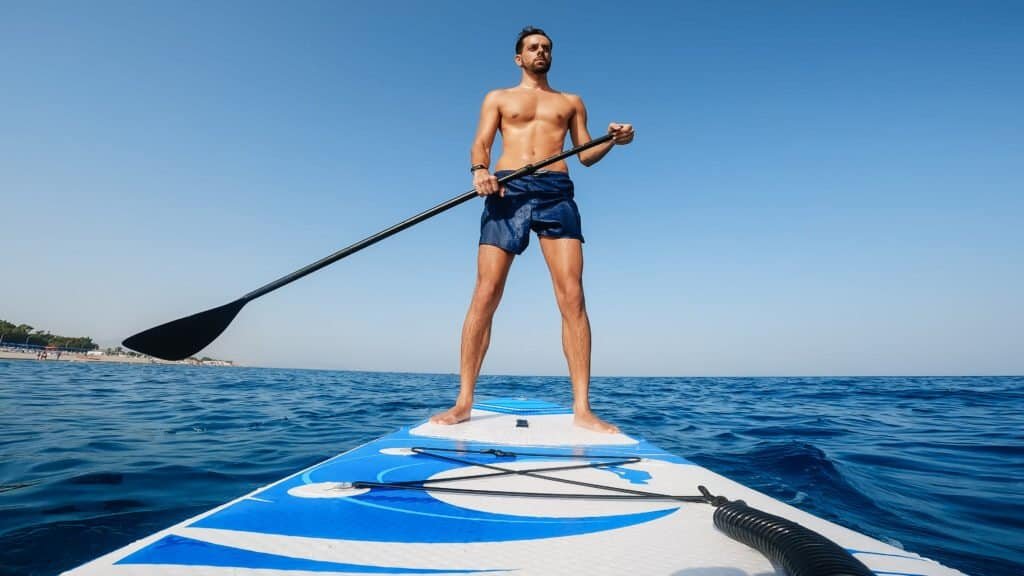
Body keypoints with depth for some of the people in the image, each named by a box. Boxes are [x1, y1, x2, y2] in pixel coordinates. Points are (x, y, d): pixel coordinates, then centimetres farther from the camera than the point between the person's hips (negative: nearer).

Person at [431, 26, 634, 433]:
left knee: (572, 296, -13)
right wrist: (479, 169, -14)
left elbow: (585, 155, 20)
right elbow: (481, 143, 9)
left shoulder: (571, 102, 27)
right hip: (507, 190, 0)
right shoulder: (498, 98, 24)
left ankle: (581, 408, -11)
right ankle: (463, 403, -4)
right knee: (485, 296, -10)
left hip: (556, 192, 1)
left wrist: (612, 141, -1)